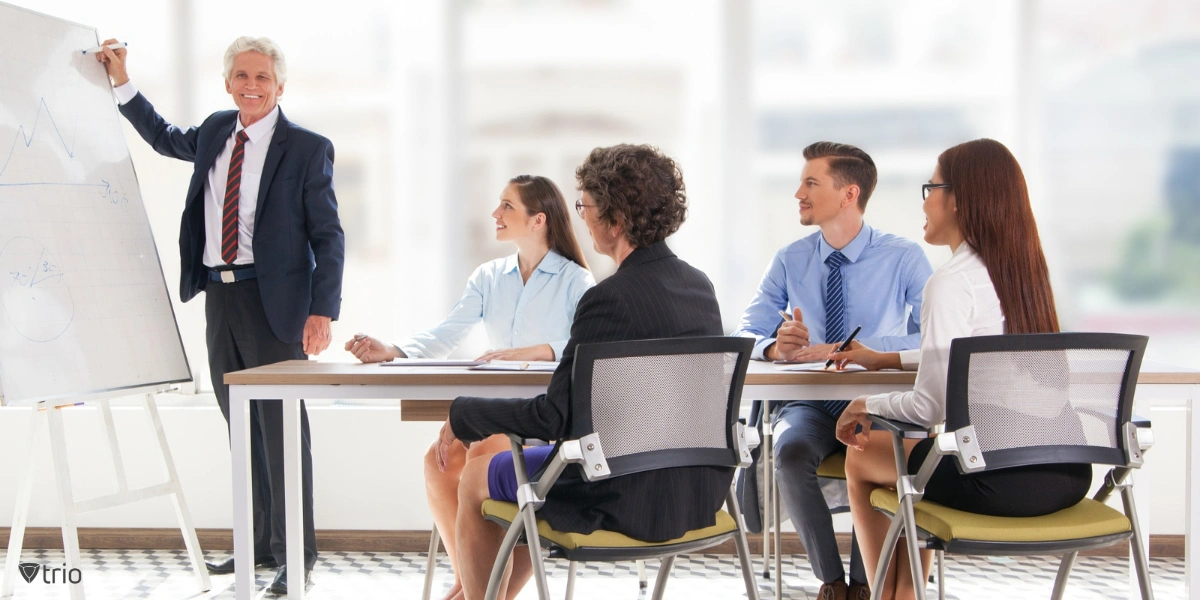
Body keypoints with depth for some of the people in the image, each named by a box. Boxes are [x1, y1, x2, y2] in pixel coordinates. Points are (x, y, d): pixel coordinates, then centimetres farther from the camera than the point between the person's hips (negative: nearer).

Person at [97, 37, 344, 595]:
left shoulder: (307, 149, -7)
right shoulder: (216, 132, 10)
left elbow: (329, 237, -7)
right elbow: (166, 138, 33)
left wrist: (322, 311, -16)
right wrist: (121, 83, 25)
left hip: (274, 300, -6)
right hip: (219, 296, 6)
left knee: (281, 427, -3)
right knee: (242, 429, 13)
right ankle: (259, 543, 24)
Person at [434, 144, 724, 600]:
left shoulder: (610, 298, -23)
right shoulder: (700, 285, 2)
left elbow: (554, 417, -20)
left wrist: (463, 415, -7)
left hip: (634, 498, -8)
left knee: (477, 478, 15)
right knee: (530, 462, 32)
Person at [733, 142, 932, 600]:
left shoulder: (904, 258, -4)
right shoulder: (790, 261, 6)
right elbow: (743, 335, 2)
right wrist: (775, 347, -23)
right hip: (809, 406, 2)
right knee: (791, 452, -33)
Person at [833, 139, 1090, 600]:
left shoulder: (952, 282, -14)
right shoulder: (1025, 269, 10)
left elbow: (932, 405, -16)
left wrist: (868, 405, 3)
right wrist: (881, 357, 30)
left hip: (1000, 480, -8)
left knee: (861, 460, 18)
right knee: (919, 451, 33)